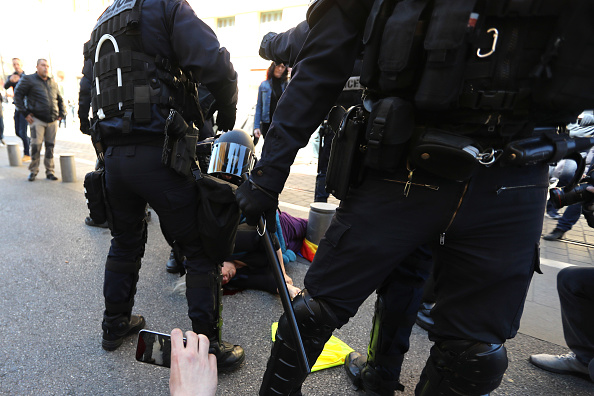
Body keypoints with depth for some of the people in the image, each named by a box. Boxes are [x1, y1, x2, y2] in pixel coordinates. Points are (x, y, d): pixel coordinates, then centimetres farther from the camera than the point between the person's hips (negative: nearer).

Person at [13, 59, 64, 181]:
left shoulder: (53, 83, 18)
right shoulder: (28, 80, 3)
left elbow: (60, 99, 27)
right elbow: (18, 95, 2)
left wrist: (61, 113, 15)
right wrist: (25, 113, -4)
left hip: (53, 120, 4)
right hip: (37, 119, -4)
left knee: (50, 146, 5)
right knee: (36, 146, -8)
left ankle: (49, 171, 12)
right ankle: (33, 171, 5)